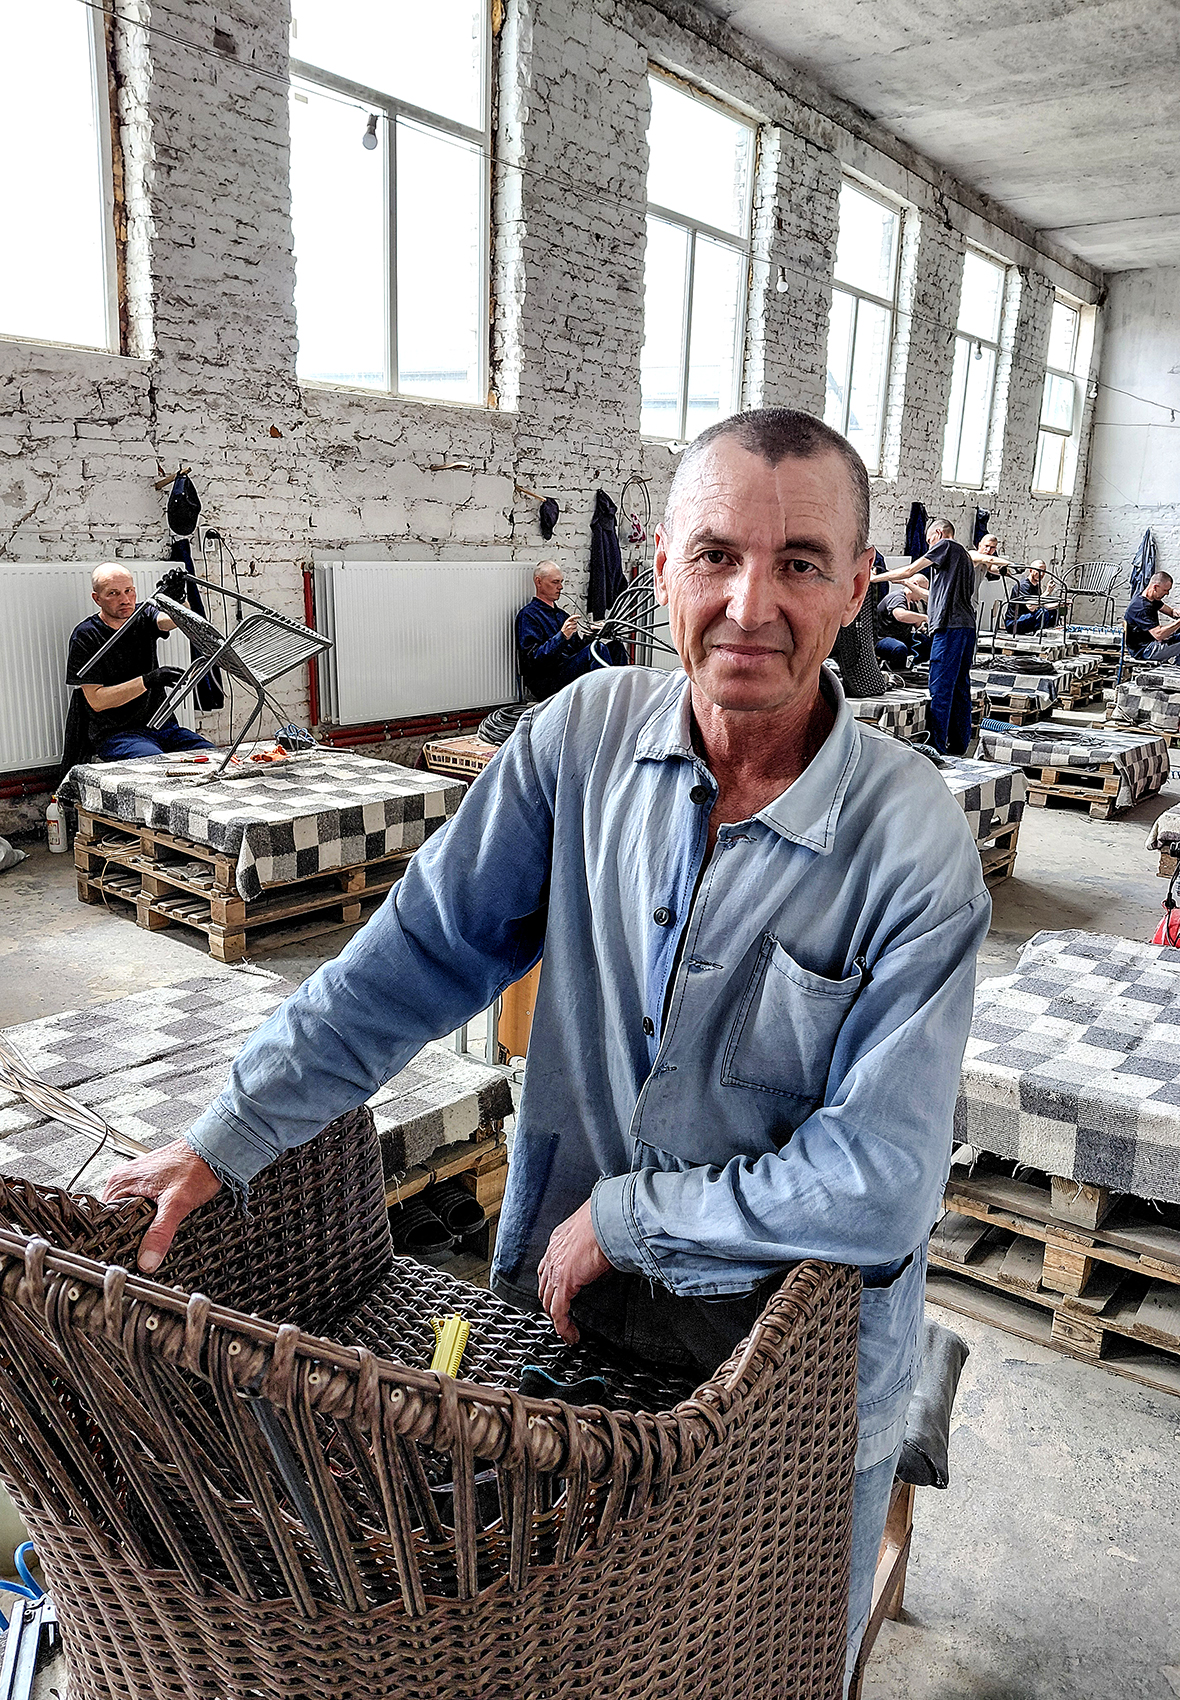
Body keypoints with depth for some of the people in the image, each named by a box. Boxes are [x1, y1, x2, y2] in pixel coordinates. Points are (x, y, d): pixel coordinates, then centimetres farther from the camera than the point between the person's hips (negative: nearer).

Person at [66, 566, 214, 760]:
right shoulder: (85, 637, -4)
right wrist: (148, 681, -23)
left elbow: (168, 620, -17)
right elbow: (96, 701, -11)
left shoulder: (144, 616, 8)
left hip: (162, 726, 4)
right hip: (115, 734, -4)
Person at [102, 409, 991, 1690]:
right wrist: (224, 1142, -8)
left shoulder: (916, 848, -23)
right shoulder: (586, 734, -13)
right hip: (565, 1305, 3)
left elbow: (877, 1183, -23)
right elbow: (416, 956, -8)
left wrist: (622, 1218, -17)